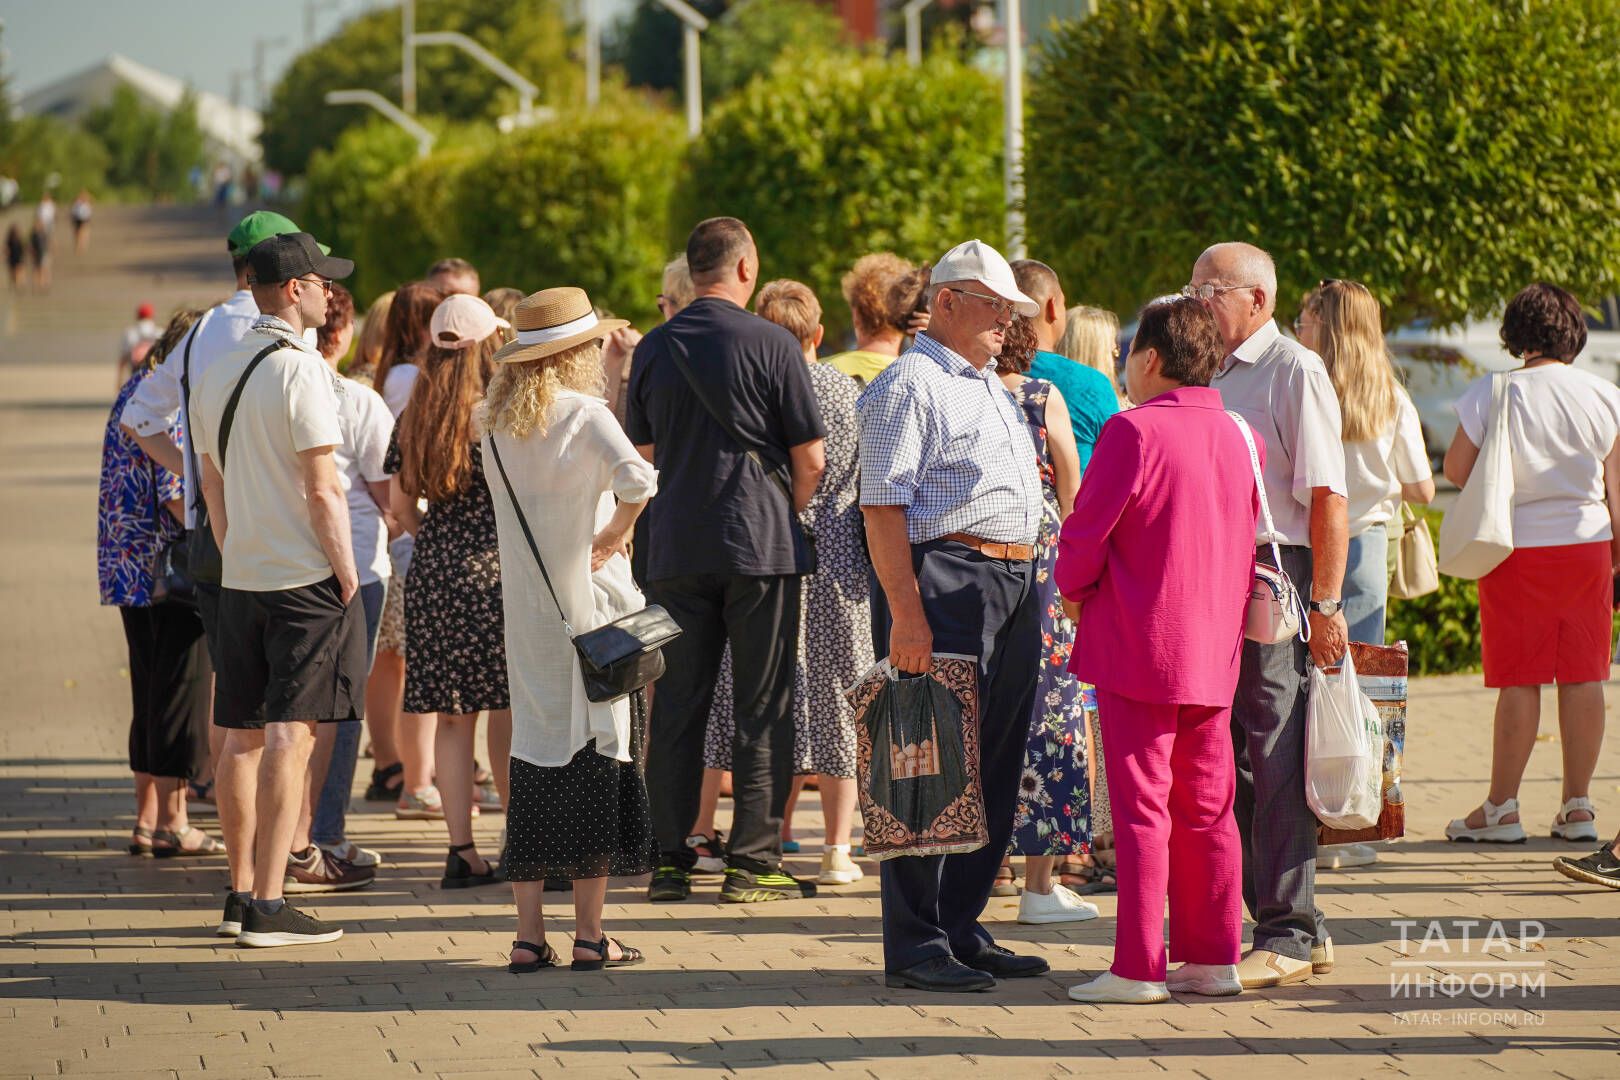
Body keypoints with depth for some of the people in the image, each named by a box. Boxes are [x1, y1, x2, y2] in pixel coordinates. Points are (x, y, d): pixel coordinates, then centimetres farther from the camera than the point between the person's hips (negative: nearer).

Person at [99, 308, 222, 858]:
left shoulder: (134, 390, 15)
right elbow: (177, 493, -21)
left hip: (128, 566, 10)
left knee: (151, 693, 14)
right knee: (182, 687, -3)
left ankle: (147, 817, 18)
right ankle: (171, 823, 1)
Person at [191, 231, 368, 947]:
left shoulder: (216, 374, 11)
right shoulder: (300, 370, -13)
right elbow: (322, 491, -16)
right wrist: (349, 578, -10)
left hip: (240, 582, 8)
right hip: (306, 579, -7)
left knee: (242, 738, 11)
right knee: (289, 737, -8)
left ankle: (240, 894, 18)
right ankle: (268, 907, -11)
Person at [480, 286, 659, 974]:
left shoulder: (496, 422, 7)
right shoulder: (583, 413, -11)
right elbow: (637, 478, -26)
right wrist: (614, 534, -11)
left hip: (524, 606, 5)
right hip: (588, 600, -5)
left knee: (534, 747, 8)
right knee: (597, 748, 1)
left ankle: (527, 935, 4)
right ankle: (589, 935, 2)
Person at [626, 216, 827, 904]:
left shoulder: (654, 349, 6)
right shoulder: (772, 344, -7)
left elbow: (644, 452, 14)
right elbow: (810, 457, -5)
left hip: (677, 545, 4)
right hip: (760, 541, -4)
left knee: (677, 705, 7)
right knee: (763, 706, 2)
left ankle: (668, 859, 8)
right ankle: (754, 860, 1)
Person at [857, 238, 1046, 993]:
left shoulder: (993, 388, 23)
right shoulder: (909, 385, -7)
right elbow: (883, 505, -14)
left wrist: (1027, 582, 19)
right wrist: (905, 613, -22)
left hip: (1013, 589, 9)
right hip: (943, 580, -9)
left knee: (994, 767, 10)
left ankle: (962, 929, 18)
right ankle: (914, 945, -6)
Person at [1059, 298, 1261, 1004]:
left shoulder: (1134, 430, -13)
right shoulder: (1237, 436, 7)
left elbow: (1088, 529, -12)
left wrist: (1073, 586, 7)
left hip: (1138, 644, -6)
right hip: (1215, 647, 6)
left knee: (1142, 806, -3)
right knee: (1205, 807, 12)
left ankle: (1138, 967, -2)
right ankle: (1213, 958, 14)